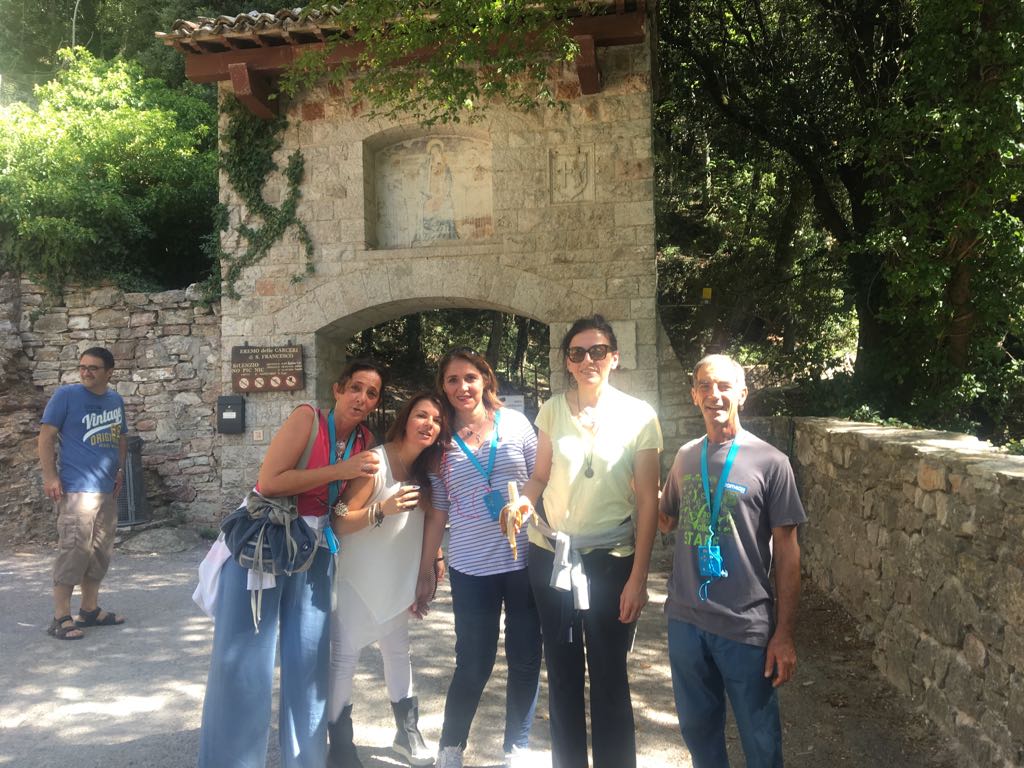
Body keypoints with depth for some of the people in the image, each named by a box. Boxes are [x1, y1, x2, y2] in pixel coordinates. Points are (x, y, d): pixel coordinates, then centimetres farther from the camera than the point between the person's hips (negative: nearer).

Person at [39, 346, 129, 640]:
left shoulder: (116, 400, 11)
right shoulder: (66, 395, -6)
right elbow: (46, 436, -7)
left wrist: (119, 470, 12)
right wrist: (50, 477, -13)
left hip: (108, 491, 7)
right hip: (77, 489, -7)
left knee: (100, 552, 13)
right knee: (73, 551, -9)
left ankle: (90, 609, 25)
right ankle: (61, 618, -1)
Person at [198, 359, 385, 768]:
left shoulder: (366, 441, 2)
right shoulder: (308, 418, -15)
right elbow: (270, 482, -24)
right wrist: (339, 470, -25)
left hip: (313, 551, 5)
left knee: (308, 660, 11)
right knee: (244, 660, 1)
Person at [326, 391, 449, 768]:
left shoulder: (426, 472, 2)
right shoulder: (376, 462, -20)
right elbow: (339, 524, -20)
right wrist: (382, 508, -34)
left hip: (397, 582, 7)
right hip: (358, 580, -6)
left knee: (398, 652, 17)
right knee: (344, 657, -1)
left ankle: (408, 732, 32)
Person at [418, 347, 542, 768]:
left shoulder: (515, 422, 2)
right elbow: (438, 509, 6)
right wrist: (425, 569, 6)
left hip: (526, 558, 1)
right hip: (470, 567, 0)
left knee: (526, 658, 8)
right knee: (474, 663, 3)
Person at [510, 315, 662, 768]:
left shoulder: (639, 416, -7)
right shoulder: (552, 410, 1)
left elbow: (647, 501, -7)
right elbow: (540, 476, 8)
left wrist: (637, 578, -10)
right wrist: (525, 500, -15)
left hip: (610, 560, -3)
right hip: (551, 556, 3)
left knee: (609, 676, 6)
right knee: (562, 672, 14)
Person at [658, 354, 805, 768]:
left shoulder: (769, 462, -9)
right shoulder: (686, 457, 4)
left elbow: (786, 551, -7)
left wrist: (784, 634, -8)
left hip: (746, 626, -4)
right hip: (685, 620, 4)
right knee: (698, 727, 19)